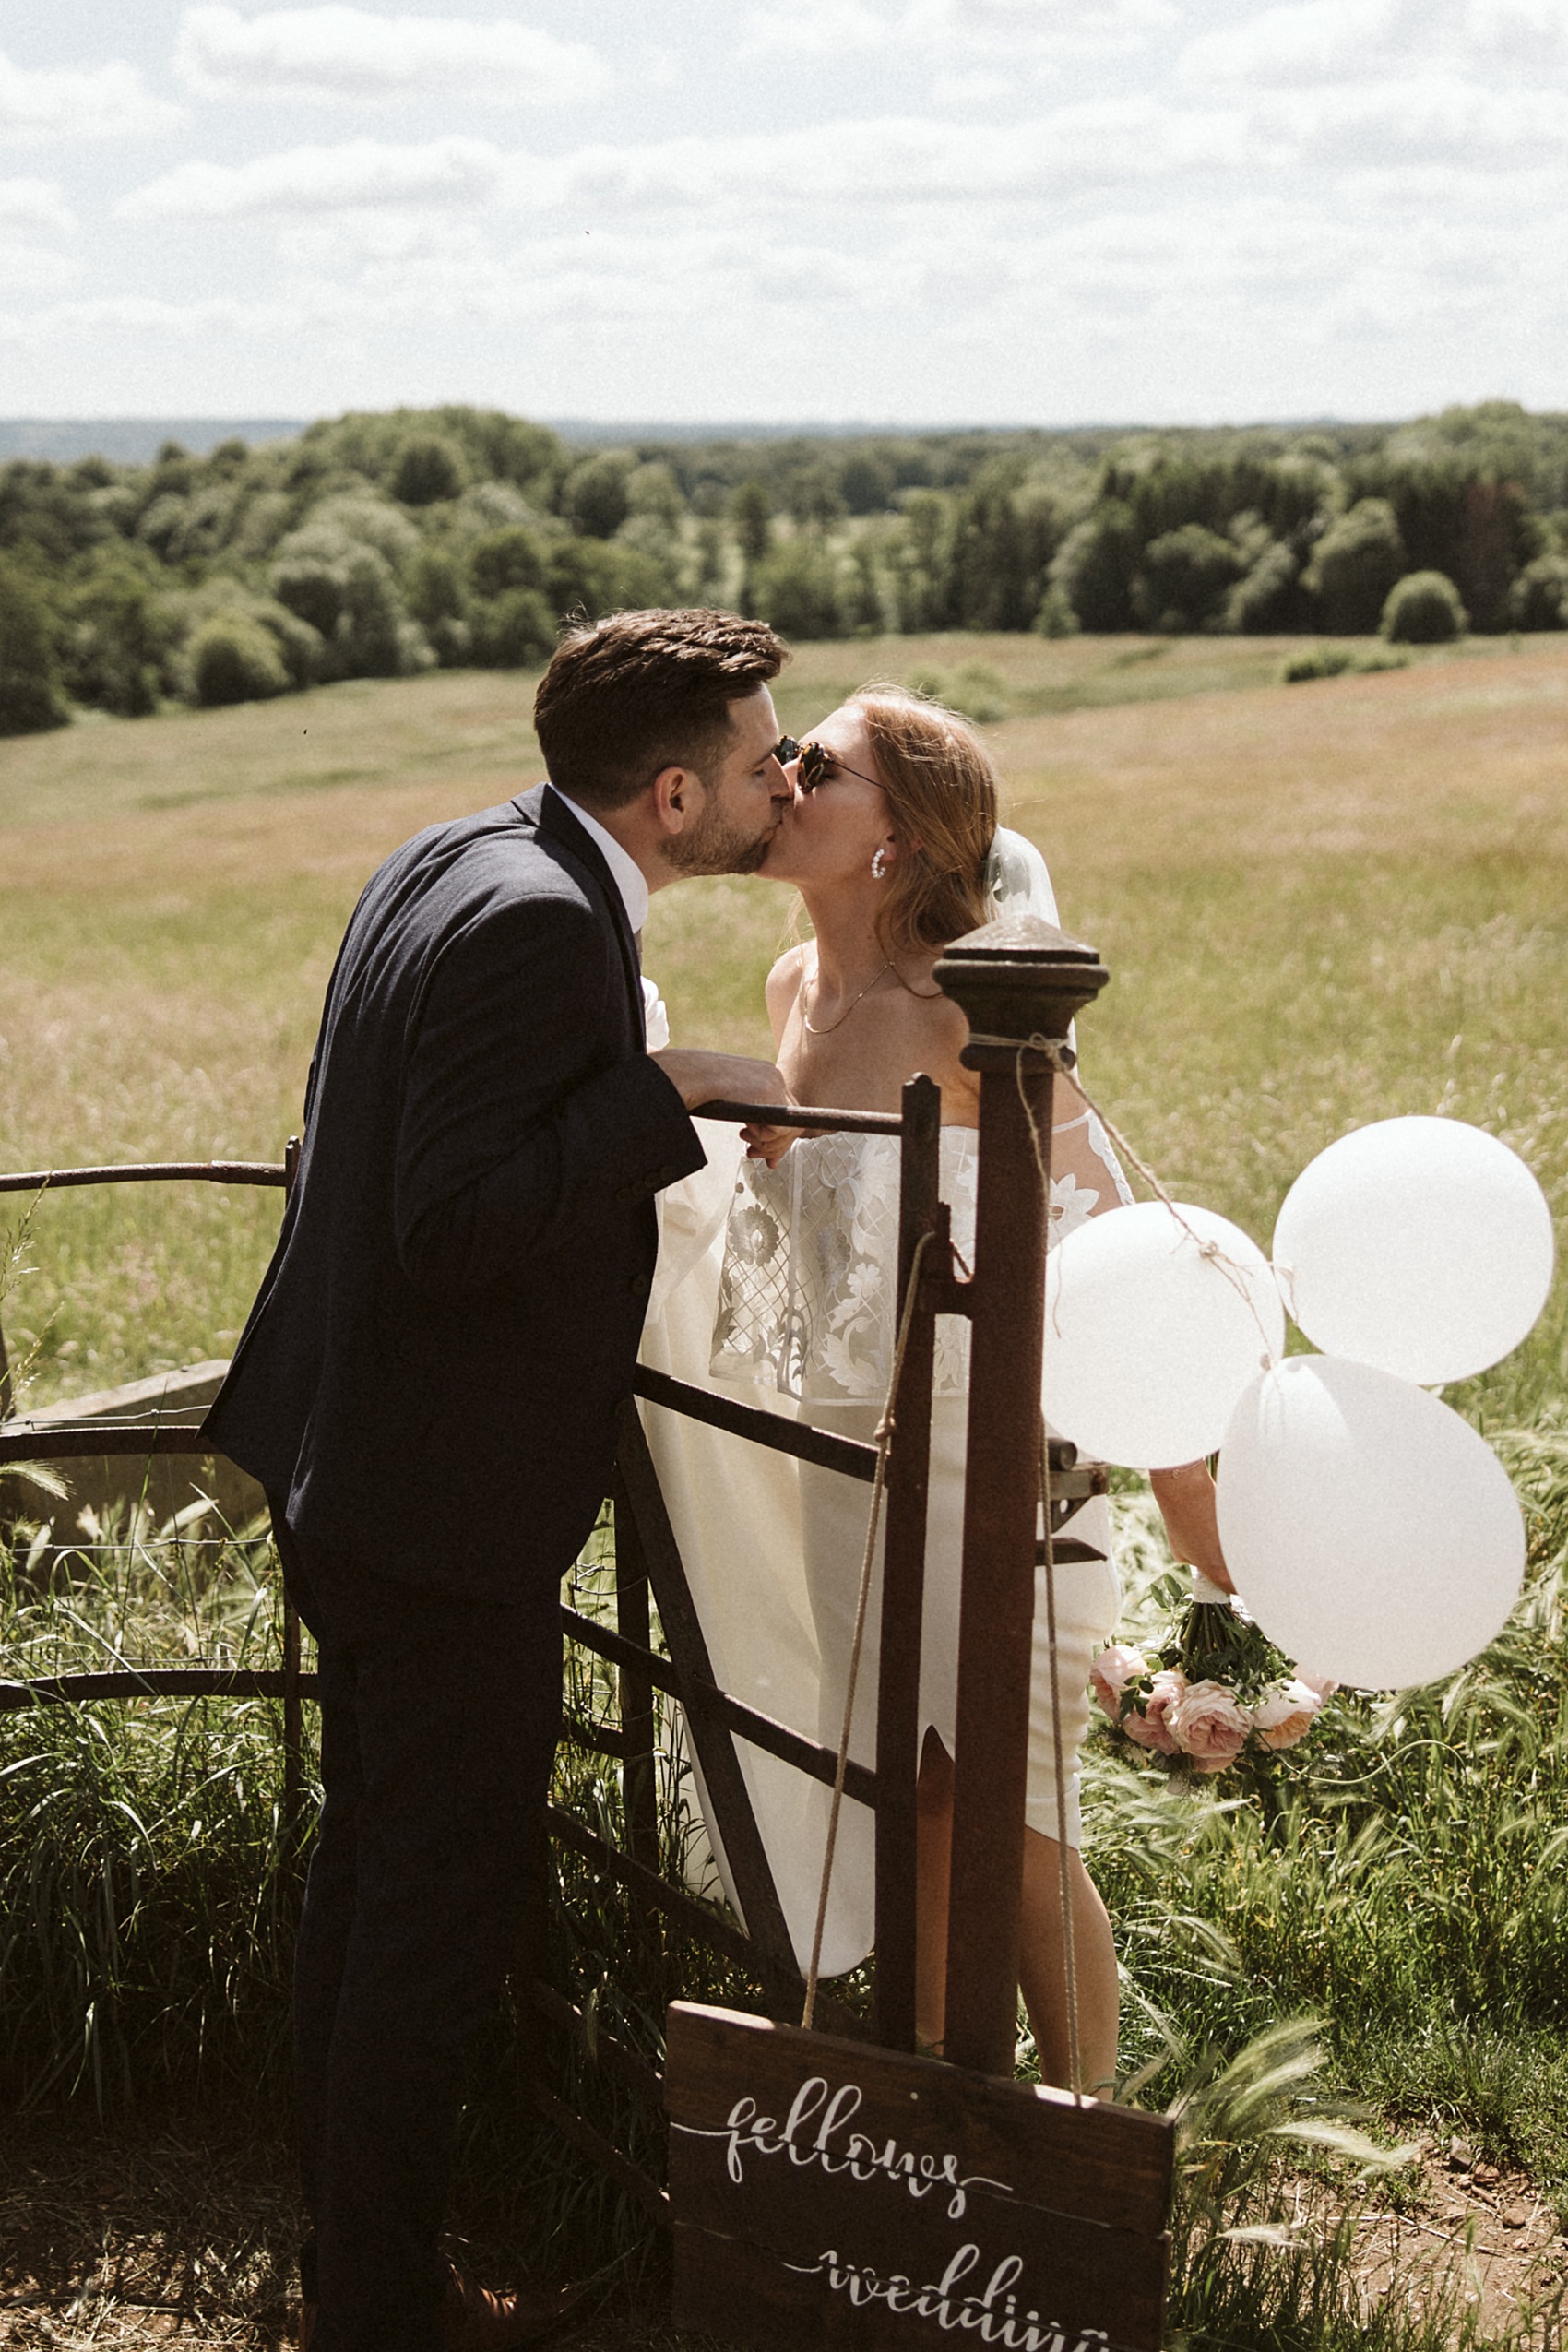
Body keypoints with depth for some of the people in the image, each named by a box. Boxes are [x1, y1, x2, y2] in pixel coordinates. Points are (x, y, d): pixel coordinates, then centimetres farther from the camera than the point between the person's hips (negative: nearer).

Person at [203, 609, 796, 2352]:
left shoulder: (457, 862, 8)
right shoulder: (536, 921, -23)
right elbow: (455, 1227, -28)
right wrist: (666, 1092, -24)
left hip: (347, 1467, 11)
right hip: (444, 1495, -11)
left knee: (372, 1867, 21)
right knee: (440, 1912, 3)